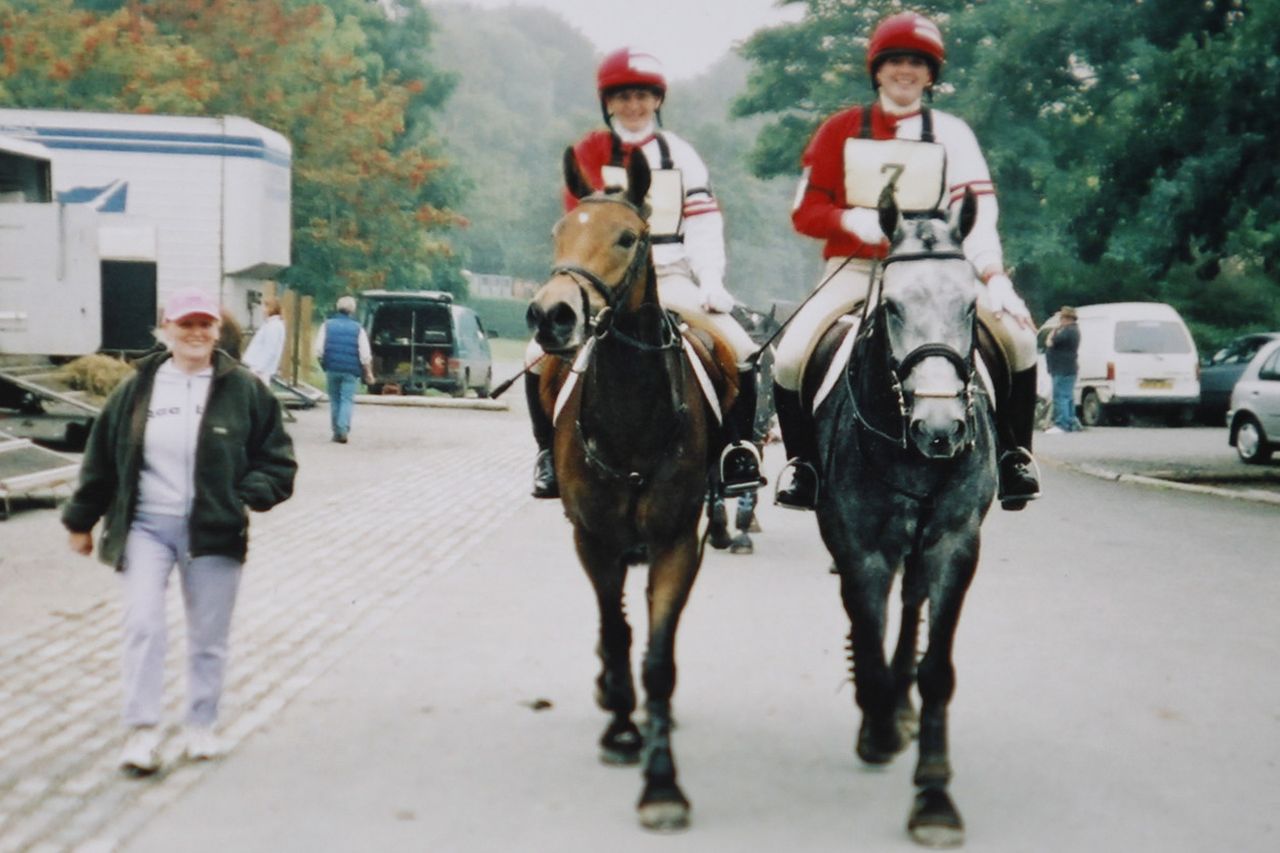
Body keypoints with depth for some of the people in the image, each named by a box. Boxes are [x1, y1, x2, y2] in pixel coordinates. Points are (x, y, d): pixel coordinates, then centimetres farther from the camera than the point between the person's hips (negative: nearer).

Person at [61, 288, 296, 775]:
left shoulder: (244, 390, -1)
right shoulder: (138, 389, 4)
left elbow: (277, 458, 4)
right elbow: (102, 457, 11)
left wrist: (251, 497, -13)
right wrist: (81, 521, 14)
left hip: (213, 532, 0)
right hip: (145, 527, 0)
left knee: (209, 637, 8)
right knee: (142, 625, -10)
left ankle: (201, 728, 24)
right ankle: (142, 733, -3)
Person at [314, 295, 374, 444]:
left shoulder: (327, 325, 0)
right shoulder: (358, 328, -3)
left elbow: (319, 351, -3)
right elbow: (365, 355, -6)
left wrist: (324, 364, 14)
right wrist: (368, 373, 4)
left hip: (332, 369, 2)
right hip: (350, 370, -2)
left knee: (334, 399, 13)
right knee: (347, 400, -1)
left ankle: (336, 431, 17)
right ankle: (343, 430, -16)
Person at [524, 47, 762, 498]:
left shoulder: (680, 155, 9)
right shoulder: (587, 154, 4)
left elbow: (703, 224, 3)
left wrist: (711, 280, -12)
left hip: (671, 279, 1)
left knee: (742, 350, -18)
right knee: (542, 353, -20)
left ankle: (739, 450, -3)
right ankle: (550, 452, -1)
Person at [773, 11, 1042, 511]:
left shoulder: (951, 134, 7)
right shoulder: (841, 131, 6)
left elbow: (976, 213, -3)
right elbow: (806, 212, 3)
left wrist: (994, 278, -20)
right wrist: (856, 220, -18)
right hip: (855, 268, 0)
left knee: (1018, 338, -20)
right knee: (790, 358, -23)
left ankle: (1013, 455, -1)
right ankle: (803, 462, 0)